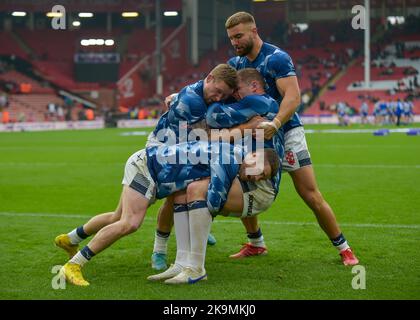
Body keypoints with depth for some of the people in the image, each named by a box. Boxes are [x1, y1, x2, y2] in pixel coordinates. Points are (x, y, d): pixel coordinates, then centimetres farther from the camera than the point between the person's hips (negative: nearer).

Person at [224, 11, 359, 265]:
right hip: (255, 136, 6)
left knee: (313, 197, -7)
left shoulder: (276, 58, -15)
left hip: (286, 132, -6)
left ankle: (344, 248, 6)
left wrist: (275, 124, -43)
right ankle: (256, 244, 21)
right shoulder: (236, 63, 7)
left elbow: (293, 96, -26)